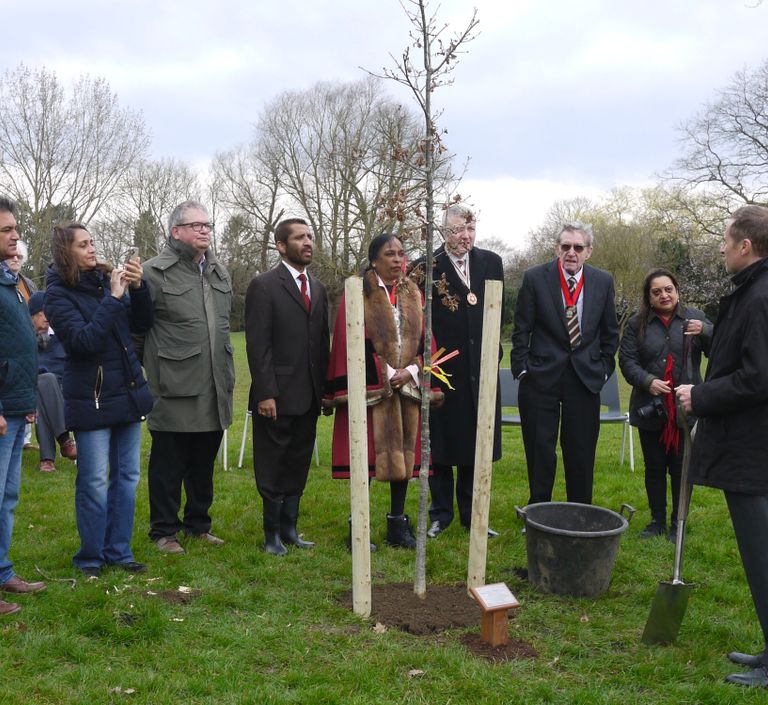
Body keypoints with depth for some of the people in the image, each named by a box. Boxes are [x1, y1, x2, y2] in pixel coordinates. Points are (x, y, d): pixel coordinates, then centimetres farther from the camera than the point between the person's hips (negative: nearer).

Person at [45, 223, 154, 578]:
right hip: (91, 399, -5)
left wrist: (138, 288, -10)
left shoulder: (107, 279, 6)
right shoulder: (58, 293, -8)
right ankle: (90, 557, 17)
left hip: (128, 394, 5)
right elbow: (84, 339, -20)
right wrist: (114, 298, -22)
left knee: (127, 476, 10)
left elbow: (142, 324, 5)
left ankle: (118, 550, 23)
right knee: (94, 482, 1)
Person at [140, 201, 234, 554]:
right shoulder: (155, 272, -9)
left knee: (204, 462, 16)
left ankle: (198, 523, 30)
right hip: (174, 389, -6)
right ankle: (164, 530, 20)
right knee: (168, 463, 6)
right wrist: (139, 375, -4)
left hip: (215, 388, 6)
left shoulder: (220, 272, 13)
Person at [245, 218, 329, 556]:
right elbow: (257, 344, -11)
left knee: (298, 465, 12)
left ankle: (289, 528, 24)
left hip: (309, 397, 6)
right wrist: (266, 393, -16)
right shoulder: (264, 285, -6)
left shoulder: (318, 289, 14)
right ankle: (272, 534, 16)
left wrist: (326, 389, 9)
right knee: (272, 468, 4)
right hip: (277, 396, -6)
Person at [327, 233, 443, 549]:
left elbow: (424, 338, 9)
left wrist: (411, 371, -8)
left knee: (404, 453, 7)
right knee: (367, 454, -4)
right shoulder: (359, 293, -3)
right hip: (371, 388, -5)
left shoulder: (413, 294, 12)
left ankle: (398, 524, 18)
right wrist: (384, 375, -12)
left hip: (408, 387, 5)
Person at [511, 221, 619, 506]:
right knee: (540, 451, 5)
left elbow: (610, 332, 11)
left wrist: (604, 369, 6)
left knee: (582, 453, 8)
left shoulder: (603, 281, 3)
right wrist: (522, 369, -4)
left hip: (585, 377, 2)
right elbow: (521, 330, -1)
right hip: (541, 376, -2)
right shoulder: (535, 277, -5)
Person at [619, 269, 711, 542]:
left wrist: (704, 331, -23)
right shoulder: (637, 324, 3)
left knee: (681, 467, 5)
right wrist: (648, 381, -18)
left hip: (686, 409, -1)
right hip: (650, 409, 1)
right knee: (654, 467, 9)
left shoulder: (694, 317, 4)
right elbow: (627, 360, -1)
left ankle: (678, 523, 18)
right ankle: (657, 521, 22)